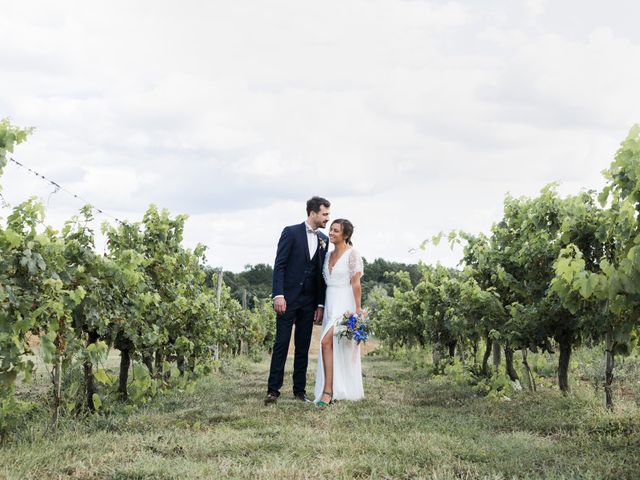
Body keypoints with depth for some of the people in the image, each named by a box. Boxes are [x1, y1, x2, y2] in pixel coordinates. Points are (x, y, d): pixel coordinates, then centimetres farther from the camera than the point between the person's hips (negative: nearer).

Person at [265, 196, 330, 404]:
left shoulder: (324, 240, 11)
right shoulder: (291, 232, -4)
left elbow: (322, 273, 12)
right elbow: (279, 266, -8)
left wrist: (321, 304, 7)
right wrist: (278, 295, -17)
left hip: (309, 301, 5)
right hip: (288, 298, -5)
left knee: (303, 346, 7)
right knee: (281, 343, -5)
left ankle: (300, 390, 12)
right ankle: (273, 390, -2)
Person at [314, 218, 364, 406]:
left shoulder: (352, 254, -8)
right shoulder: (329, 255, 14)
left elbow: (356, 283, -12)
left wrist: (358, 310, -16)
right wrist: (320, 307, 14)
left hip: (344, 303, -8)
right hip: (330, 303, 8)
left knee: (326, 341, -19)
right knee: (332, 345, 6)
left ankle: (327, 391, -18)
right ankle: (336, 390, 12)